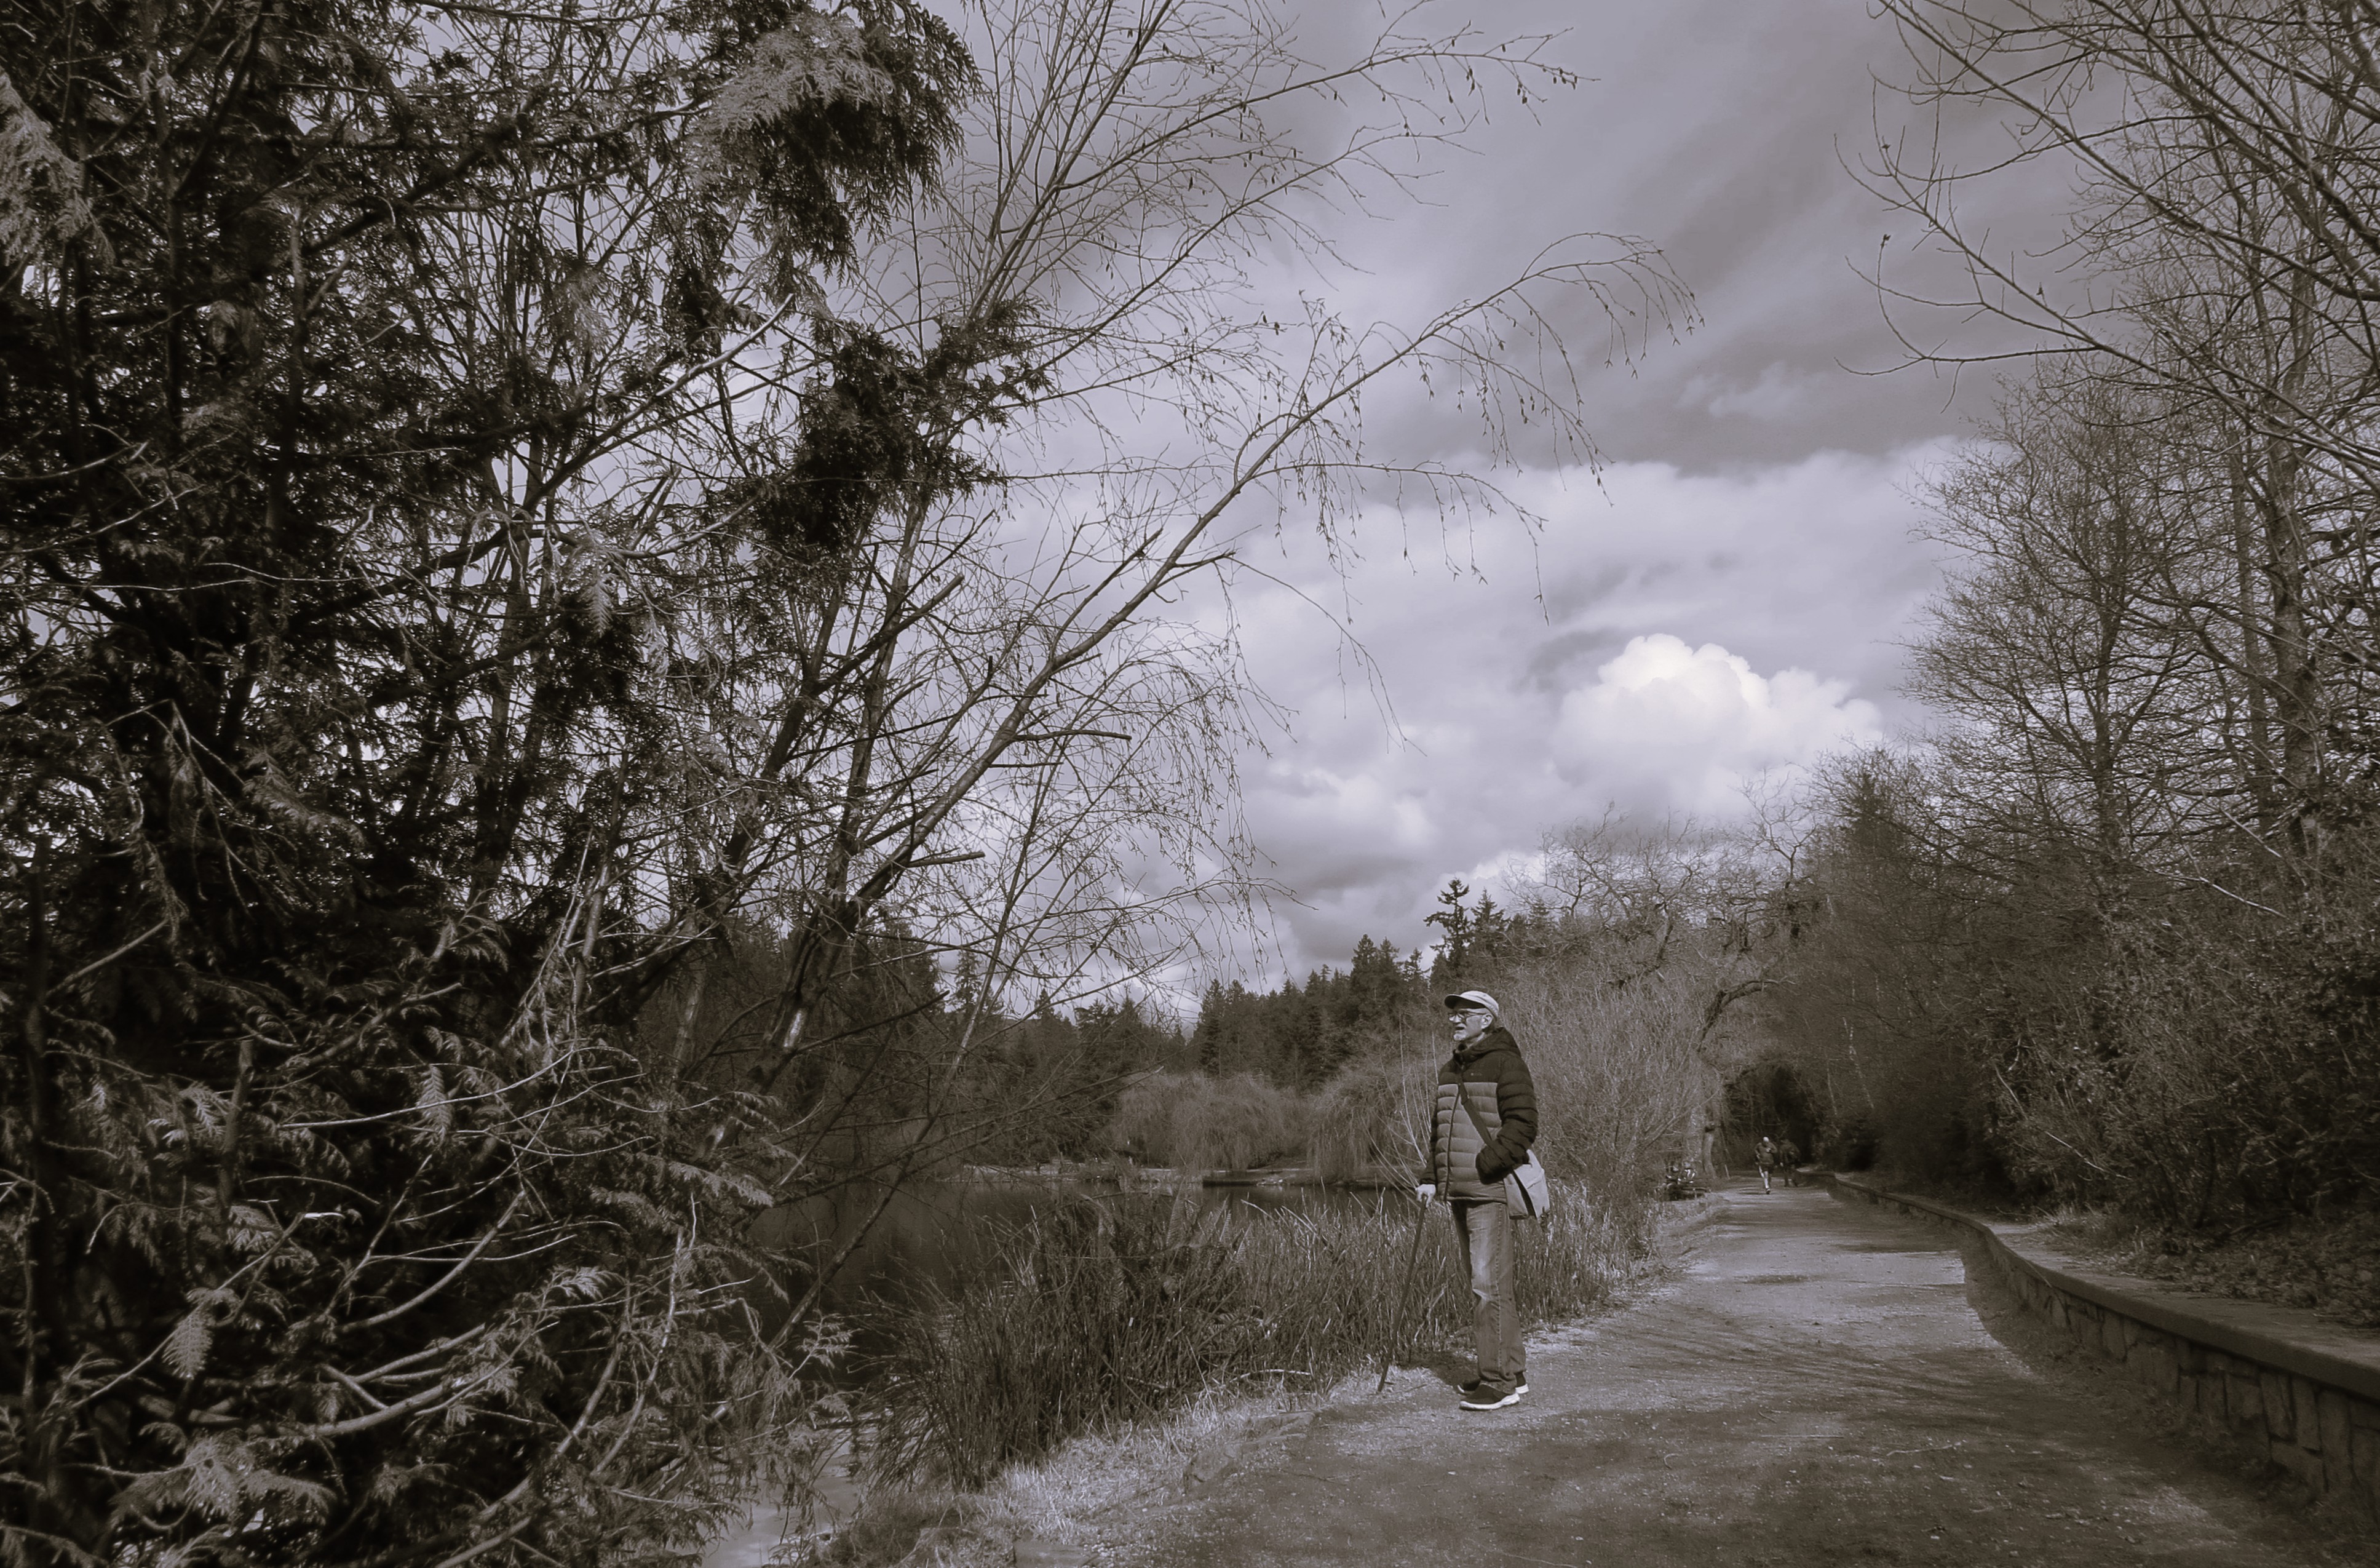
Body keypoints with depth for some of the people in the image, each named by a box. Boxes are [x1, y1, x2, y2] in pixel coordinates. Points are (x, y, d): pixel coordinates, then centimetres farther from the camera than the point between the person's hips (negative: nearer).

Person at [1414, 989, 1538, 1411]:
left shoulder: (1505, 1064, -6)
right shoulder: (1449, 1071, 18)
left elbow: (1522, 1124, -13)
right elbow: (1438, 1129, 23)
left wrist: (1484, 1166, -18)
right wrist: (1432, 1179, 12)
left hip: (1492, 1191, -8)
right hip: (1458, 1193, 8)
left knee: (1489, 1284, -10)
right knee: (1483, 1283, 12)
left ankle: (1500, 1381, -4)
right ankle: (1513, 1371, 21)